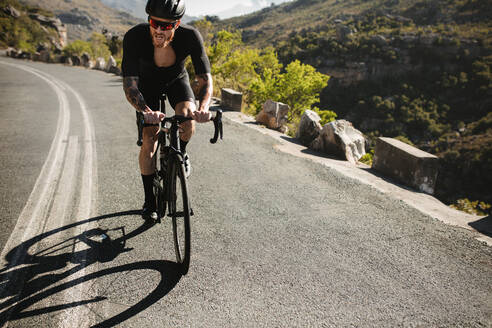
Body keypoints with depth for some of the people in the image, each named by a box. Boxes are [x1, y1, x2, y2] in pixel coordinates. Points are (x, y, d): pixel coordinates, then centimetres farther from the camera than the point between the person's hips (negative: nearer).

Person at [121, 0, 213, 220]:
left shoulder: (190, 36, -33)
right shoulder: (134, 37, -35)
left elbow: (205, 79, -33)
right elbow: (129, 84, -39)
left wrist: (203, 108, -53)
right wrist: (146, 111, -59)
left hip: (176, 80, 1)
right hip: (148, 82, 0)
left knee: (188, 119, -30)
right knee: (149, 140, -8)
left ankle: (180, 154, 5)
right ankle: (149, 200, 10)